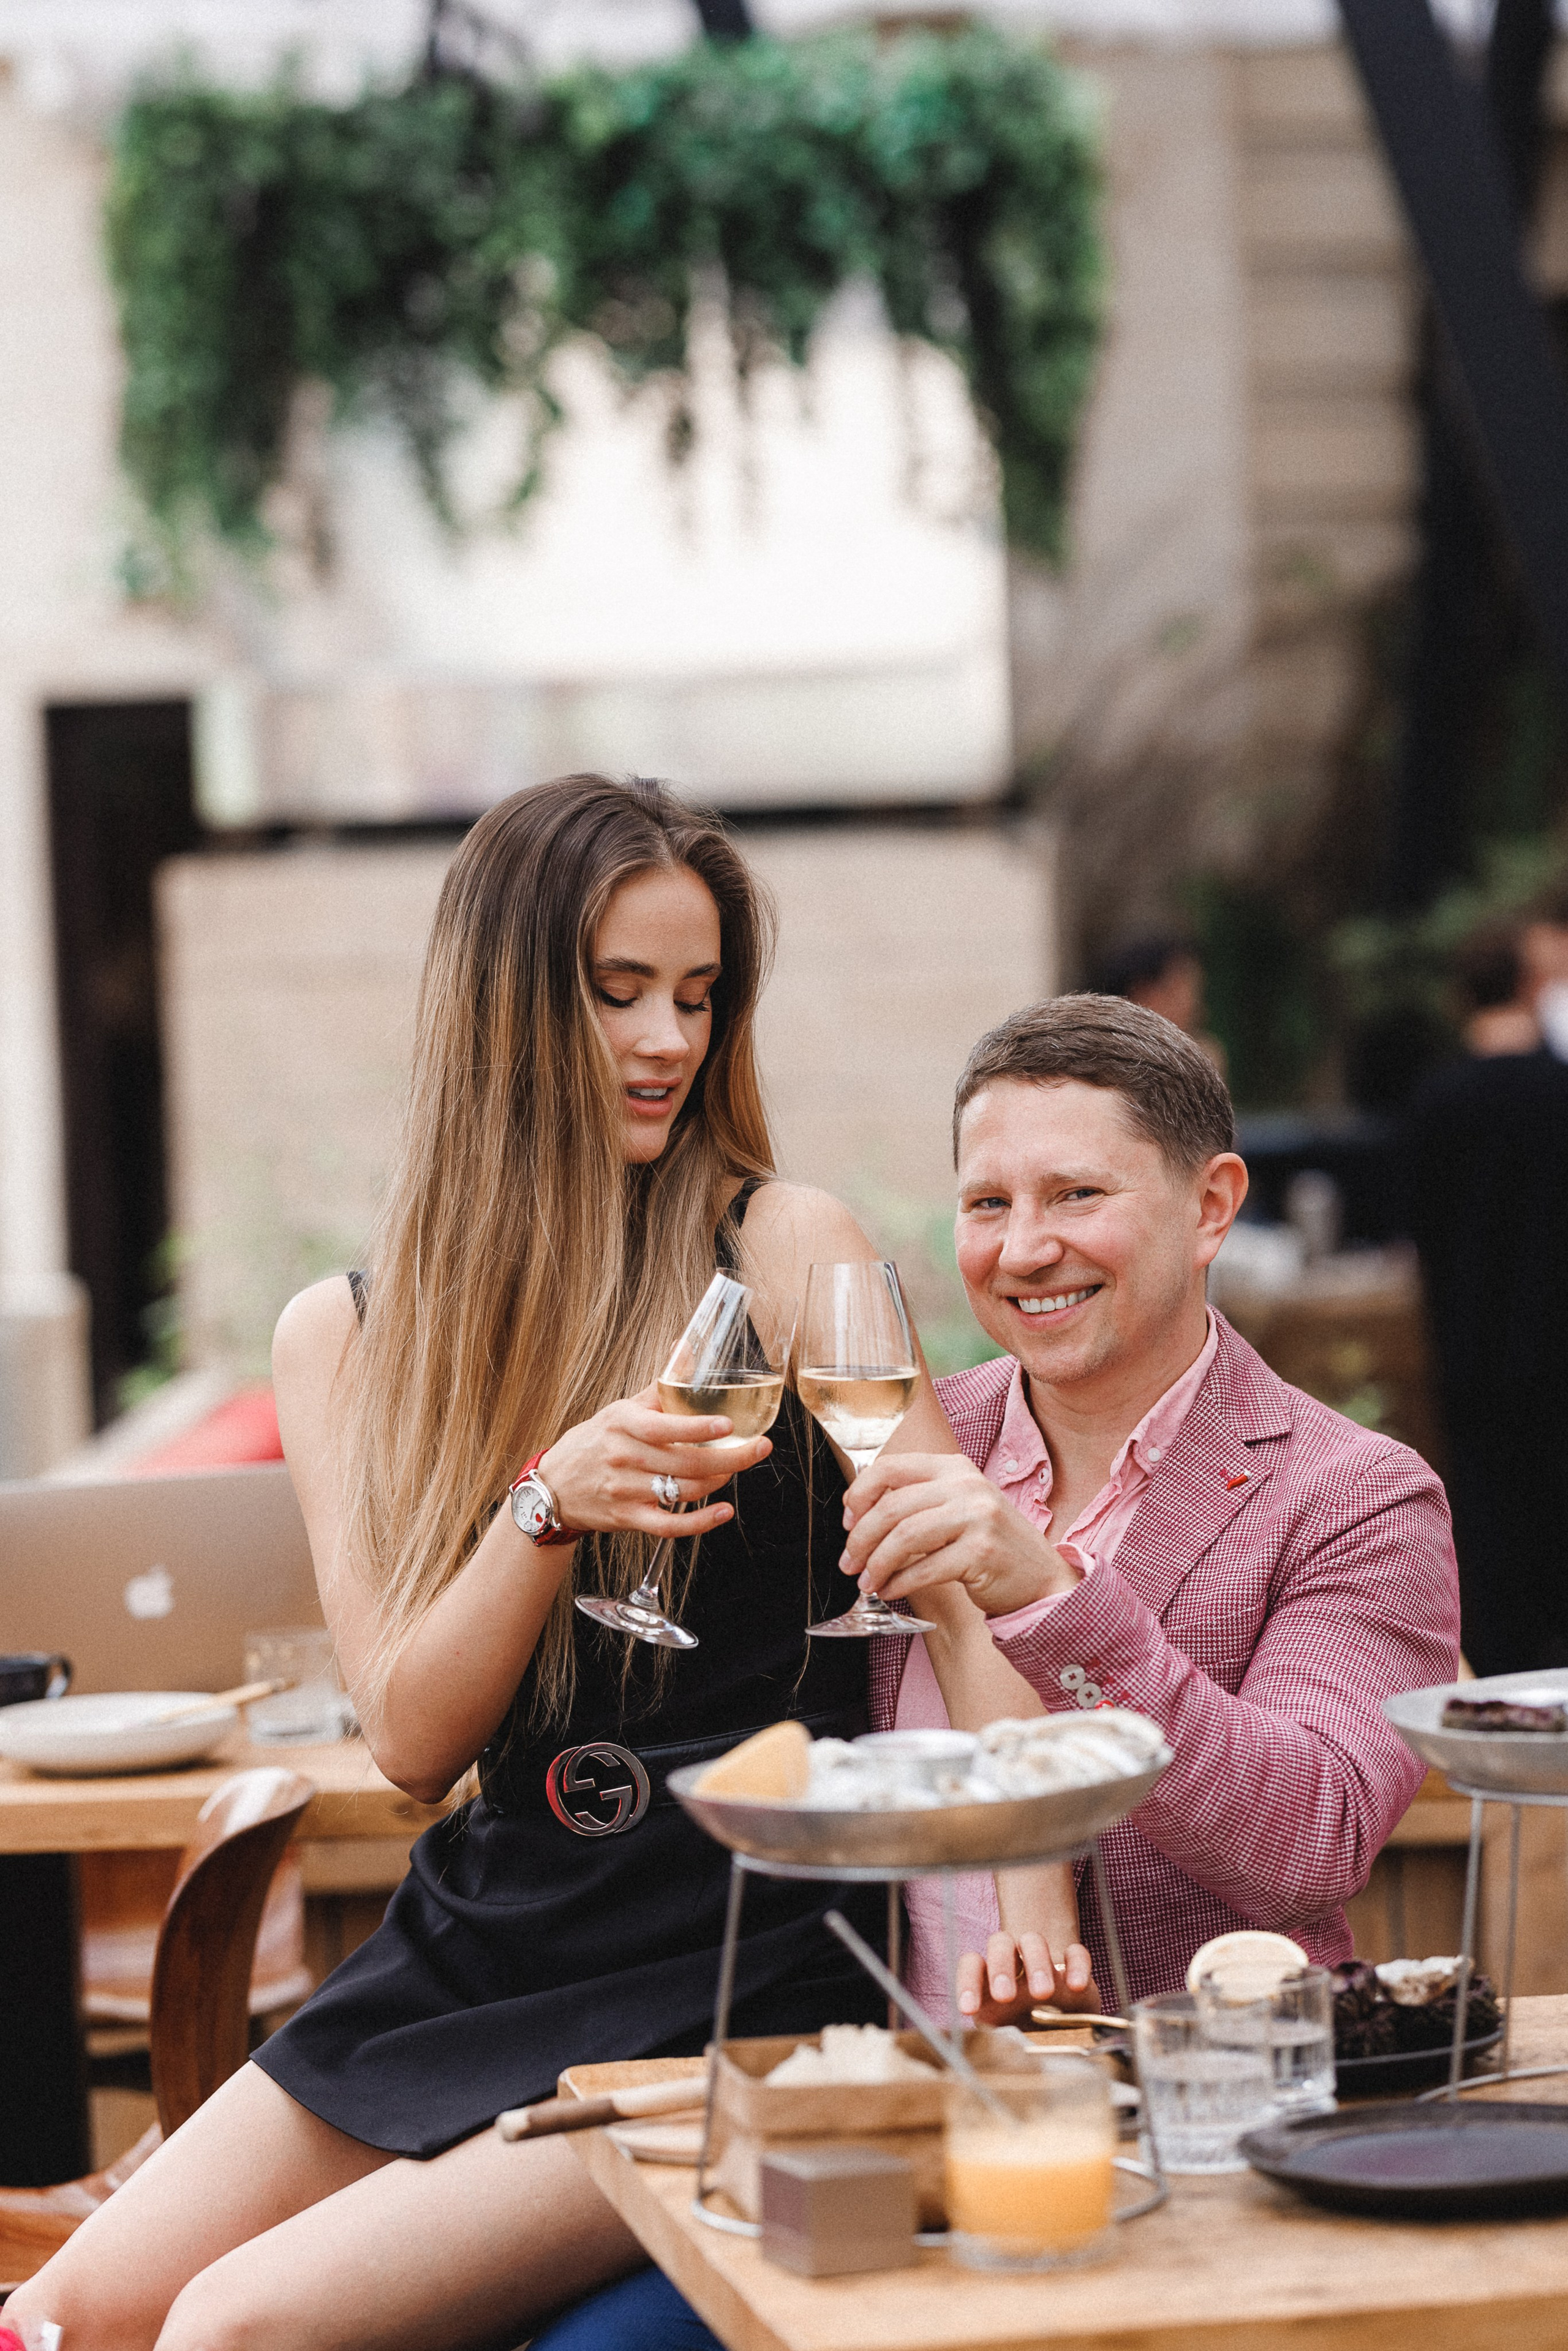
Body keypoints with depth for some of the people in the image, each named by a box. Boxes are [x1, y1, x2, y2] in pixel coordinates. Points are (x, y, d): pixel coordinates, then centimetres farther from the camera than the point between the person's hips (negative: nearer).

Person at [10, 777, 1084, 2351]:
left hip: (728, 1977, -4)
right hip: (473, 1945, 4)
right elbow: (410, 1737, -1)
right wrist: (554, 1498, -18)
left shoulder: (788, 1250, -4)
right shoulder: (342, 1338, 7)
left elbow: (971, 1606, -12)